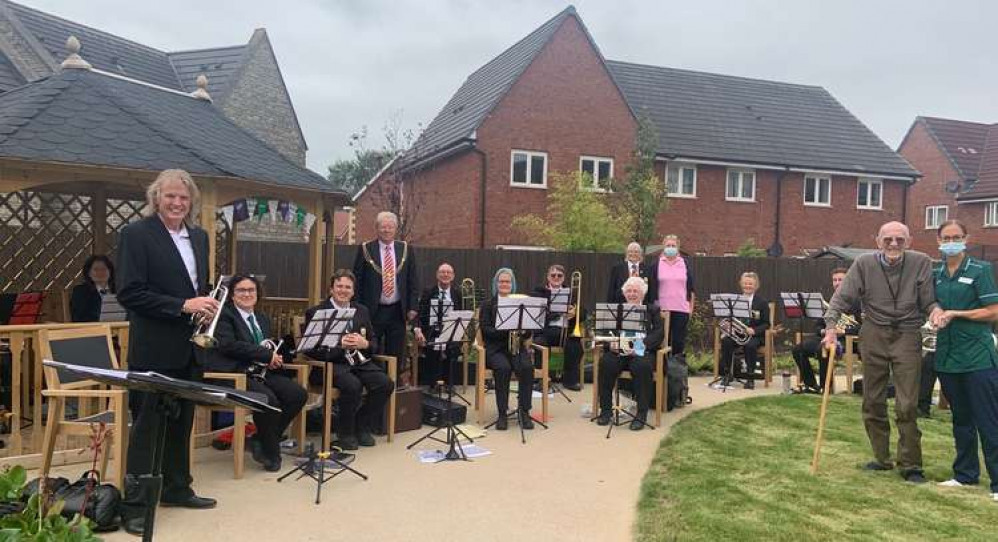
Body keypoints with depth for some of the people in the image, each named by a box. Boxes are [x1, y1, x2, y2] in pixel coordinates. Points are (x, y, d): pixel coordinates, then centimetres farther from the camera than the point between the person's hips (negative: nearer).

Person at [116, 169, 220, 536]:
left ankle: (176, 488, 31)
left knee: (182, 421, 16)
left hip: (190, 348, 7)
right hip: (155, 349, -6)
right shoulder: (136, 234, -9)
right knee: (147, 423, 2)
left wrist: (207, 305, -1)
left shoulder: (199, 237, 11)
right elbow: (128, 293, -16)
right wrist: (182, 306, -22)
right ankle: (134, 503, 13)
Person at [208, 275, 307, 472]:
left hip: (261, 372, 7)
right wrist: (267, 354, -18)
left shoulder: (263, 319, 23)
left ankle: (260, 440, 2)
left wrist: (275, 359, -4)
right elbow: (228, 345, -16)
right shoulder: (224, 314, 0)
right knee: (268, 399, -32)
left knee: (299, 394, -14)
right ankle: (271, 453, -8)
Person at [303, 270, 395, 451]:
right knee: (353, 385, -33)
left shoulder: (362, 311, 18)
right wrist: (339, 344, -20)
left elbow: (373, 342, 17)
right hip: (331, 363, -5)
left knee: (386, 383, -20)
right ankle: (345, 433, -8)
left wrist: (364, 344, -8)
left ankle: (362, 427, 2)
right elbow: (310, 348, -6)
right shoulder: (315, 312, 3)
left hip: (359, 361, 5)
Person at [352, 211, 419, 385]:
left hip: (398, 311, 2)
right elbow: (357, 281, 0)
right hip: (372, 311, -2)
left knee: (396, 354, 7)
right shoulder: (365, 249, -1)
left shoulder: (405, 249, 6)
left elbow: (413, 281, 7)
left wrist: (413, 307, 0)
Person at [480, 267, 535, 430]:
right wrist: (507, 331, -19)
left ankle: (524, 411, -17)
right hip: (495, 348, -2)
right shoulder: (488, 304, 10)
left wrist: (521, 331, -16)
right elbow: (485, 330, -4)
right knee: (503, 368, -33)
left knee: (527, 367, -30)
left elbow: (529, 330, 8)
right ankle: (502, 413, -21)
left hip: (518, 347, 2)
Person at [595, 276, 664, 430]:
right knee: (605, 362, -30)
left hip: (642, 352, -2)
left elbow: (659, 334, 2)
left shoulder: (652, 311, 18)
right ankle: (606, 409, -17)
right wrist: (611, 343, -14)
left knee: (642, 366, -36)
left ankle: (641, 414, -25)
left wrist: (640, 345, -17)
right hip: (618, 351, 2)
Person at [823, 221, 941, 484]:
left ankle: (910, 465, 12)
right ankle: (882, 458, 26)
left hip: (907, 336, -2)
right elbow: (843, 297, -5)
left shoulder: (921, 263, -5)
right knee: (873, 402, 10)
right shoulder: (864, 263, -5)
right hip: (873, 335, 2)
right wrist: (831, 326, -17)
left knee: (907, 405, -3)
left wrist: (936, 309, -25)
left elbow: (929, 300, -2)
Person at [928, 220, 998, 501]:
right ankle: (965, 474, 24)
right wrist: (936, 315, -2)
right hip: (947, 356, 5)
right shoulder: (935, 274, 9)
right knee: (960, 419, 14)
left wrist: (955, 313, -14)